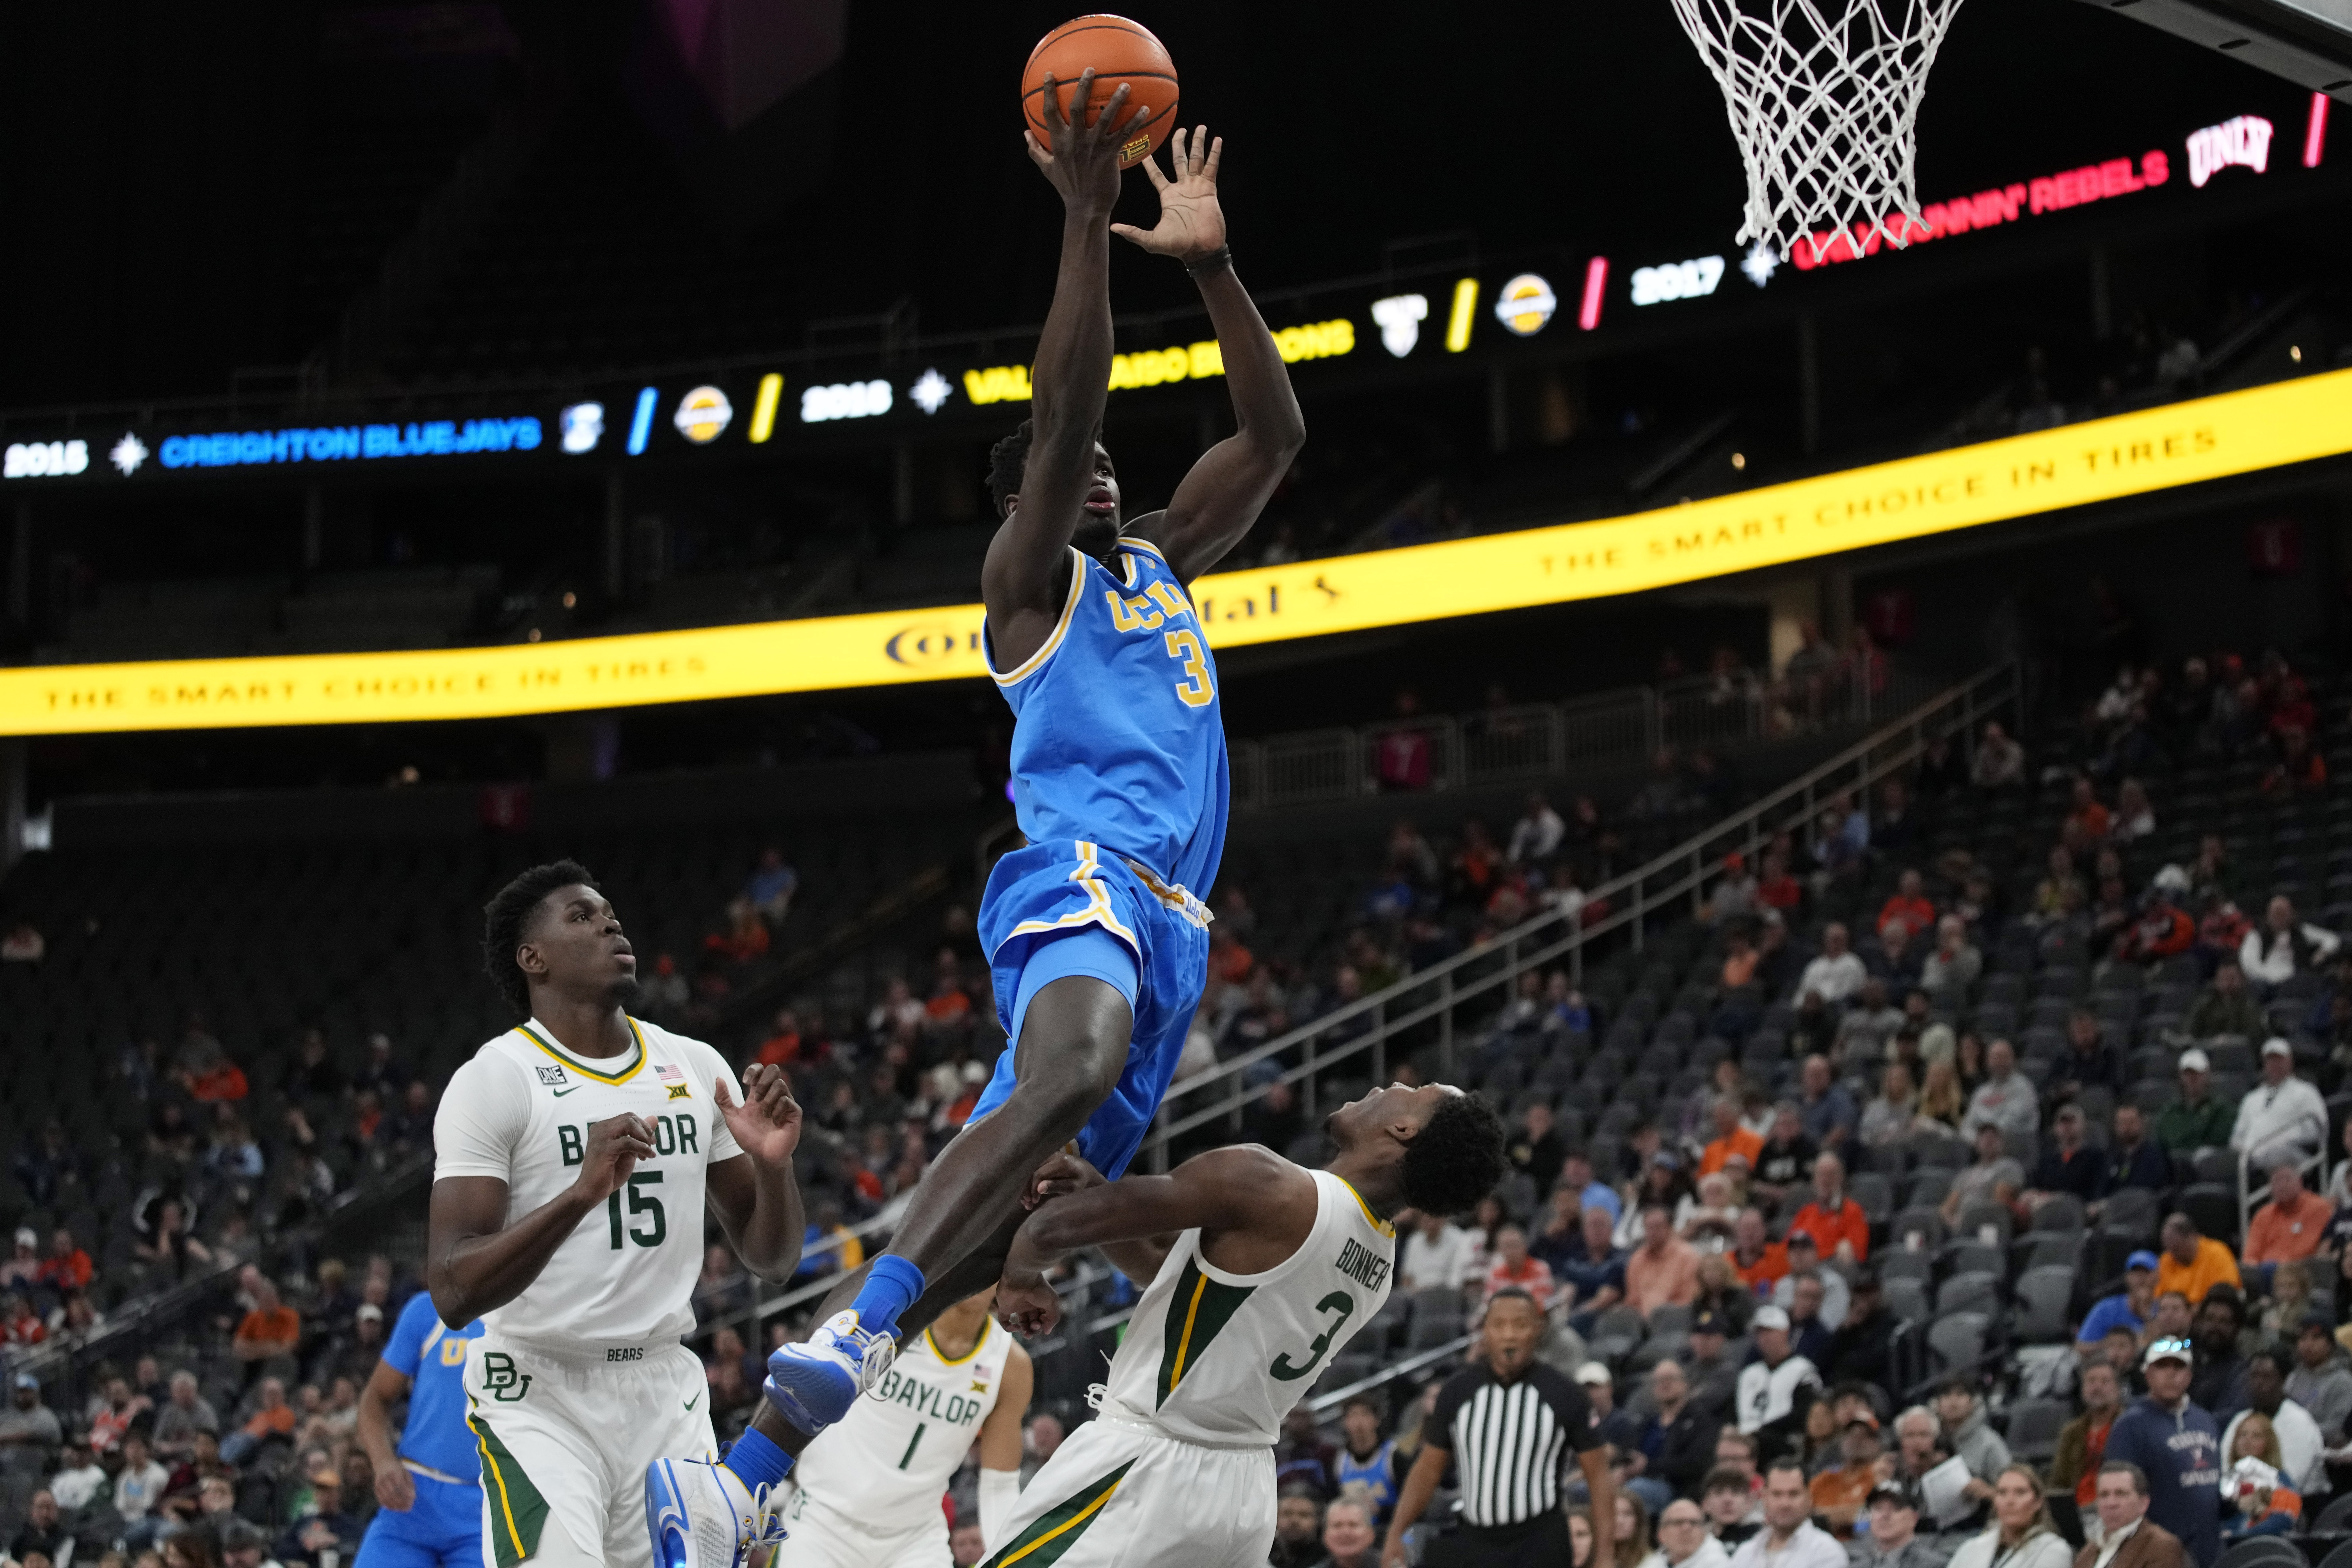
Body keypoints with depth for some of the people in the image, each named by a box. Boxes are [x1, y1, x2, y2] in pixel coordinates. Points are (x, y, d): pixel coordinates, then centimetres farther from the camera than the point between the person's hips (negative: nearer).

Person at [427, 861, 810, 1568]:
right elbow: (452, 1292, -19)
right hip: (540, 1398, -6)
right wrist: (580, 1194, -32)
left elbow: (772, 1259, 12)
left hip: (666, 1393, 6)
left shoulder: (695, 1068, 8)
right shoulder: (494, 1082, -10)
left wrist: (772, 1165, -9)